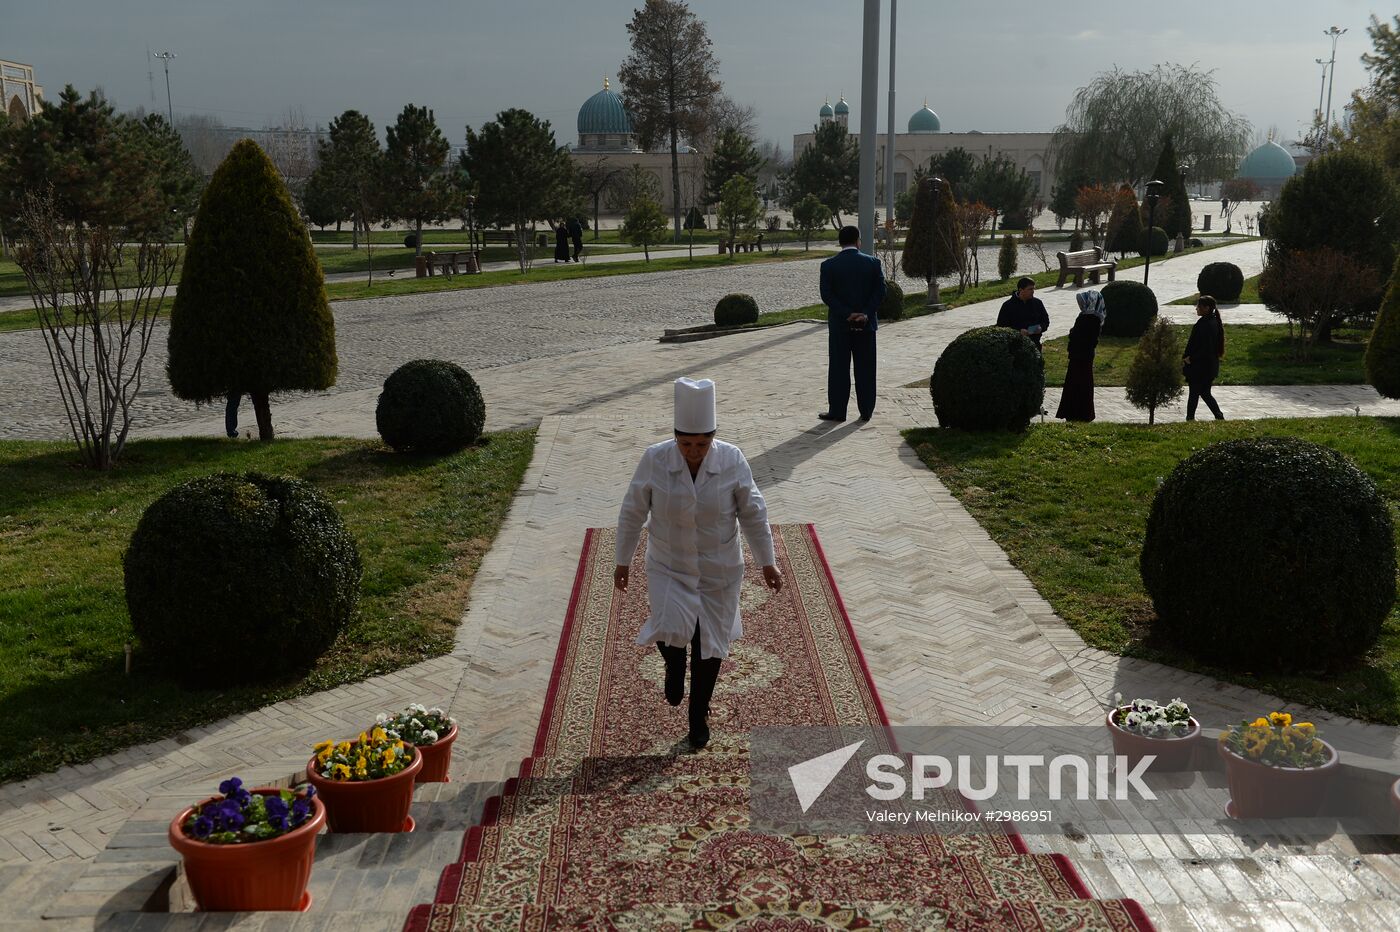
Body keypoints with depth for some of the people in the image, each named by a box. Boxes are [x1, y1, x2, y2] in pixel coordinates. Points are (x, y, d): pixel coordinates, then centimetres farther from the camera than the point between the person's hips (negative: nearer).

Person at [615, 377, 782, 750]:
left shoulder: (732, 461, -15)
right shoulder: (654, 460, -16)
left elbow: (753, 513, -4)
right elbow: (632, 513, -4)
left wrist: (767, 562, 0)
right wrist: (623, 561, 2)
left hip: (719, 572, 1)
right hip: (668, 569, 0)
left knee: (709, 646, 9)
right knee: (671, 631, -19)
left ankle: (698, 716, 33)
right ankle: (675, 664, 20)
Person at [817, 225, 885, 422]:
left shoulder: (828, 265, -4)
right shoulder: (873, 263, -1)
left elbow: (827, 295, -10)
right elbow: (880, 291, -7)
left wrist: (848, 315, -11)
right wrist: (866, 314, -10)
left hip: (839, 325, -1)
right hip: (867, 324, 1)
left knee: (839, 369, 4)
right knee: (865, 369, 8)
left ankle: (837, 411, 6)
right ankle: (866, 411, 12)